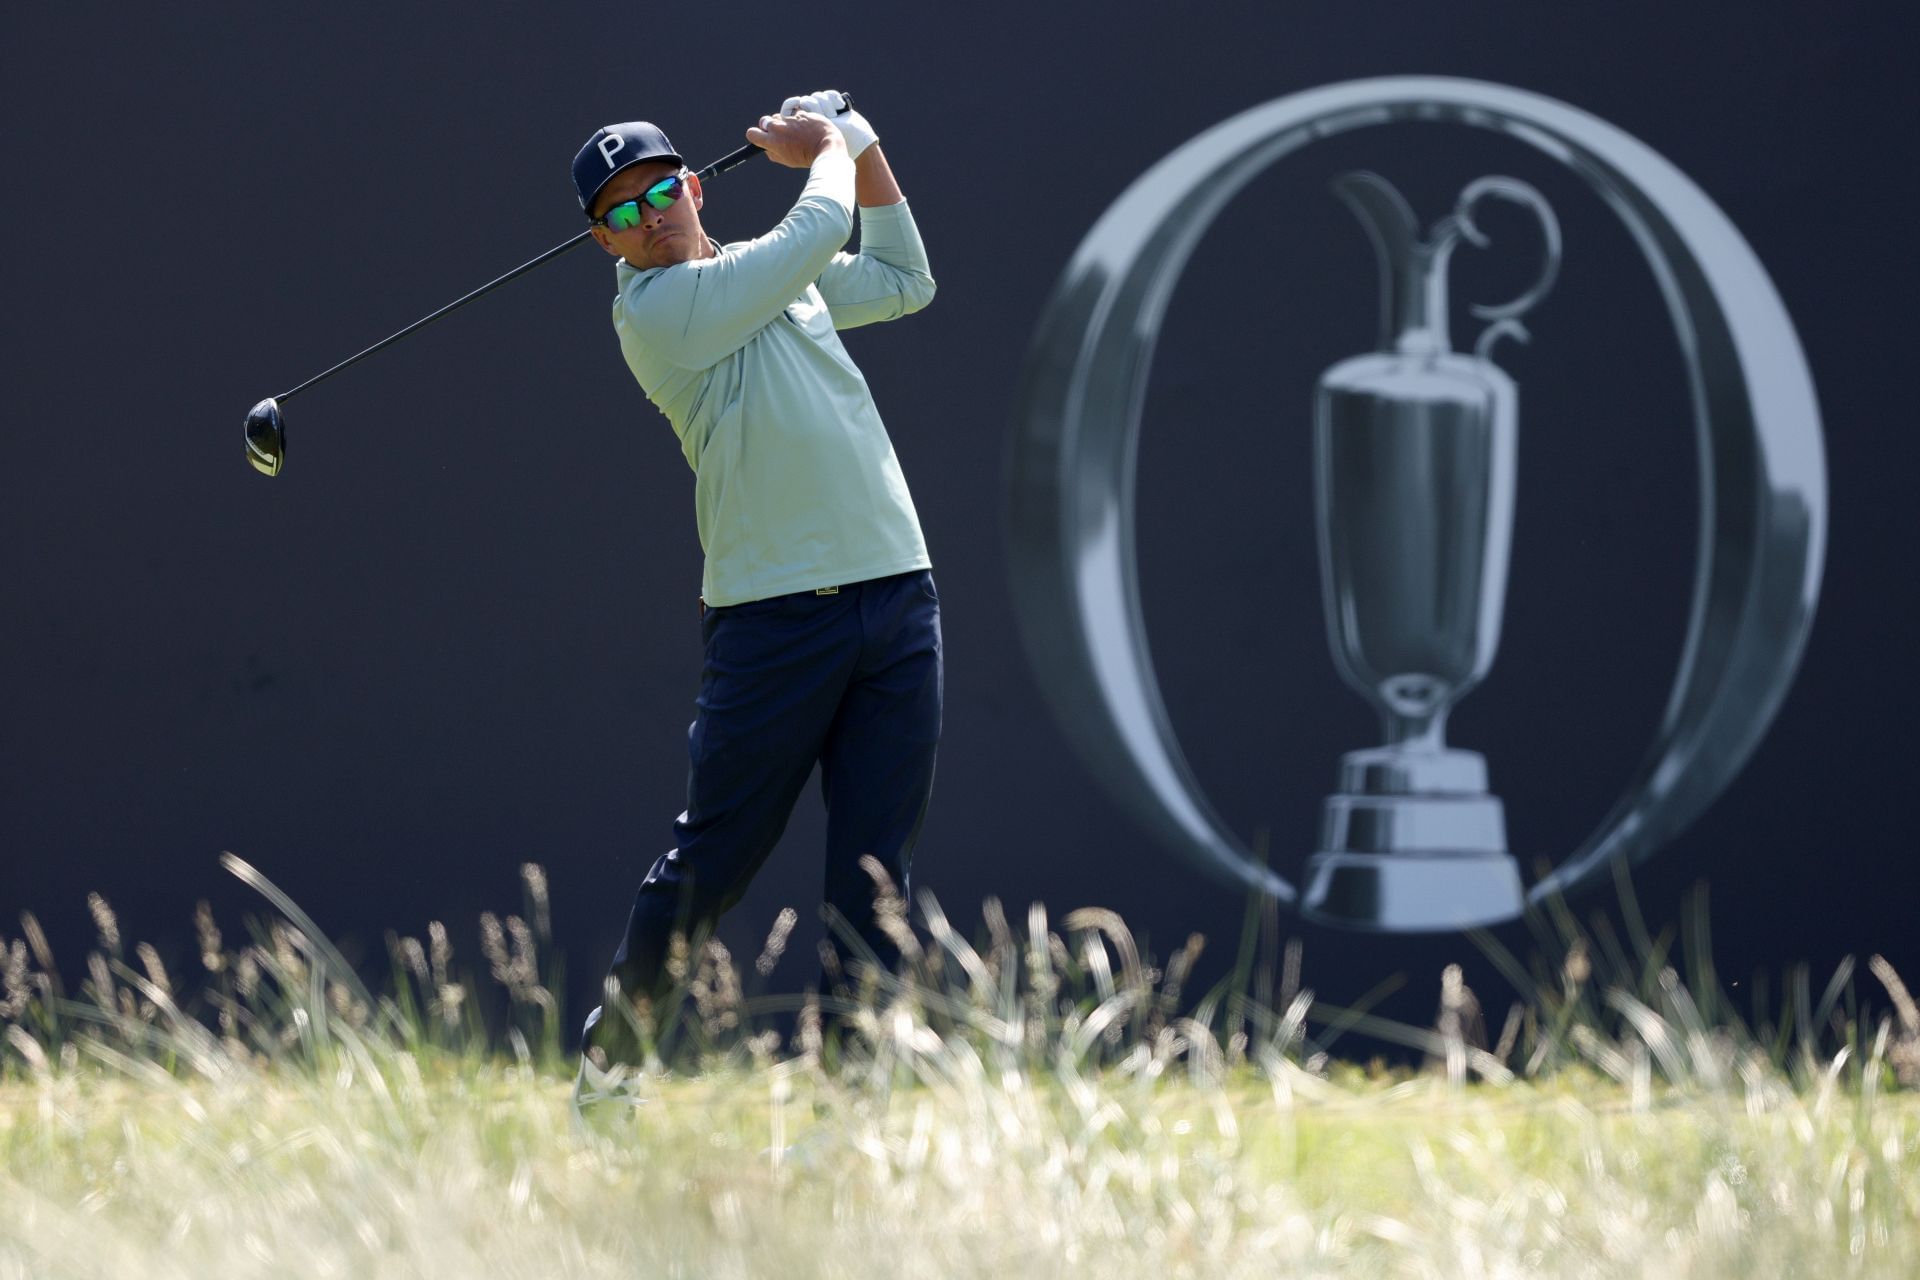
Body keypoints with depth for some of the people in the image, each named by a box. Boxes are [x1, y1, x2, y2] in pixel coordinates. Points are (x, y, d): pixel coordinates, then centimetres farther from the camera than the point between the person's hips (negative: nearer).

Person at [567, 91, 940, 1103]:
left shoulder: (768, 277, 17)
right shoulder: (655, 308, -7)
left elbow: (903, 282, 32)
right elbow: (820, 231, -7)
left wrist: (864, 150, 20)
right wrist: (828, 151, 14)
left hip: (897, 595, 6)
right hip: (774, 618, -6)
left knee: (873, 877, 0)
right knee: (708, 863, -1)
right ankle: (609, 1053, 16)